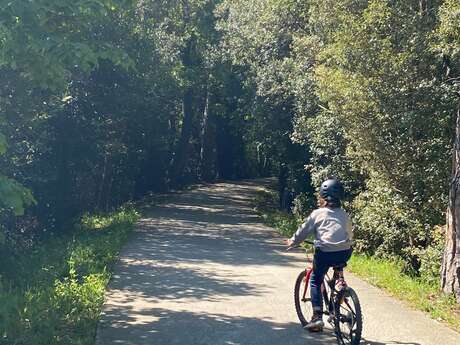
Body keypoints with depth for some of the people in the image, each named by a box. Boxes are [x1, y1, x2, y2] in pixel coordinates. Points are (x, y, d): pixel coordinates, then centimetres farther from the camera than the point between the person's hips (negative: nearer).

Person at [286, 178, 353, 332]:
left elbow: (304, 230, 13)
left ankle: (317, 317, 2)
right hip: (344, 253, 4)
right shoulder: (344, 214, 17)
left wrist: (293, 241, 31)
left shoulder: (318, 213, 6)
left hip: (325, 253, -4)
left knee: (315, 281, 12)